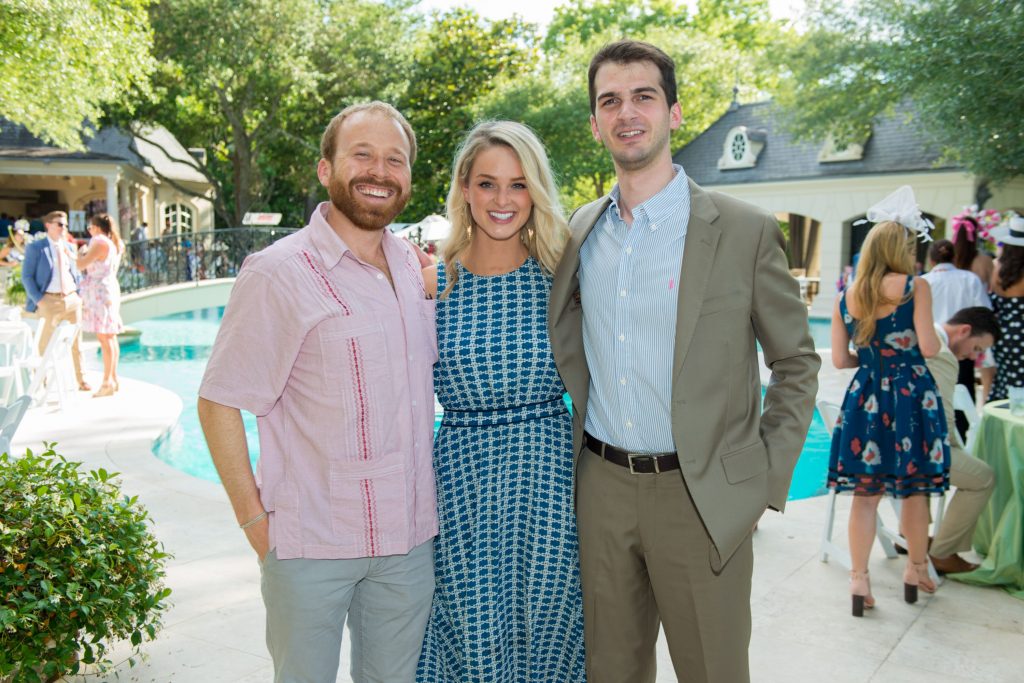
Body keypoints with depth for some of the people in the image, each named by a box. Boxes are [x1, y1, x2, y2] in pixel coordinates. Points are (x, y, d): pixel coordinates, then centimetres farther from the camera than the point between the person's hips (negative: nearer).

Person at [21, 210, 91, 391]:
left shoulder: (69, 247, 13)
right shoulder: (35, 248, -2)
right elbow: (27, 277, -4)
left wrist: (79, 295, 7)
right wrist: (38, 300, -13)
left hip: (72, 298, 5)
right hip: (51, 300, -4)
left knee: (76, 341, 8)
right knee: (46, 342, 0)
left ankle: (81, 381, 16)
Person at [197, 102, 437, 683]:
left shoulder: (415, 265, 5)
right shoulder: (278, 274, -13)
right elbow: (220, 402, -10)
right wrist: (255, 519, -11)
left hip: (410, 537, 5)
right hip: (310, 546, -5)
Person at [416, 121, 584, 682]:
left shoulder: (560, 276, 0)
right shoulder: (433, 284, 0)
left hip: (548, 472, 0)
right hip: (462, 475, 0)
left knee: (547, 623, 11)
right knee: (475, 629, 8)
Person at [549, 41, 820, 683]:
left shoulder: (746, 231, -7)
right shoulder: (581, 230, 6)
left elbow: (796, 362, 0)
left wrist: (767, 478, -6)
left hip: (701, 497, -3)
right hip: (601, 487, 4)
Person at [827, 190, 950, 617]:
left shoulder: (846, 298, 4)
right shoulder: (916, 287, -8)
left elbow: (839, 359, 4)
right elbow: (929, 347, -12)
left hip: (866, 398, 3)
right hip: (912, 397, -2)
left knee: (865, 494, 7)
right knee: (914, 490, 14)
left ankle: (859, 579, 10)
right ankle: (916, 570, 30)